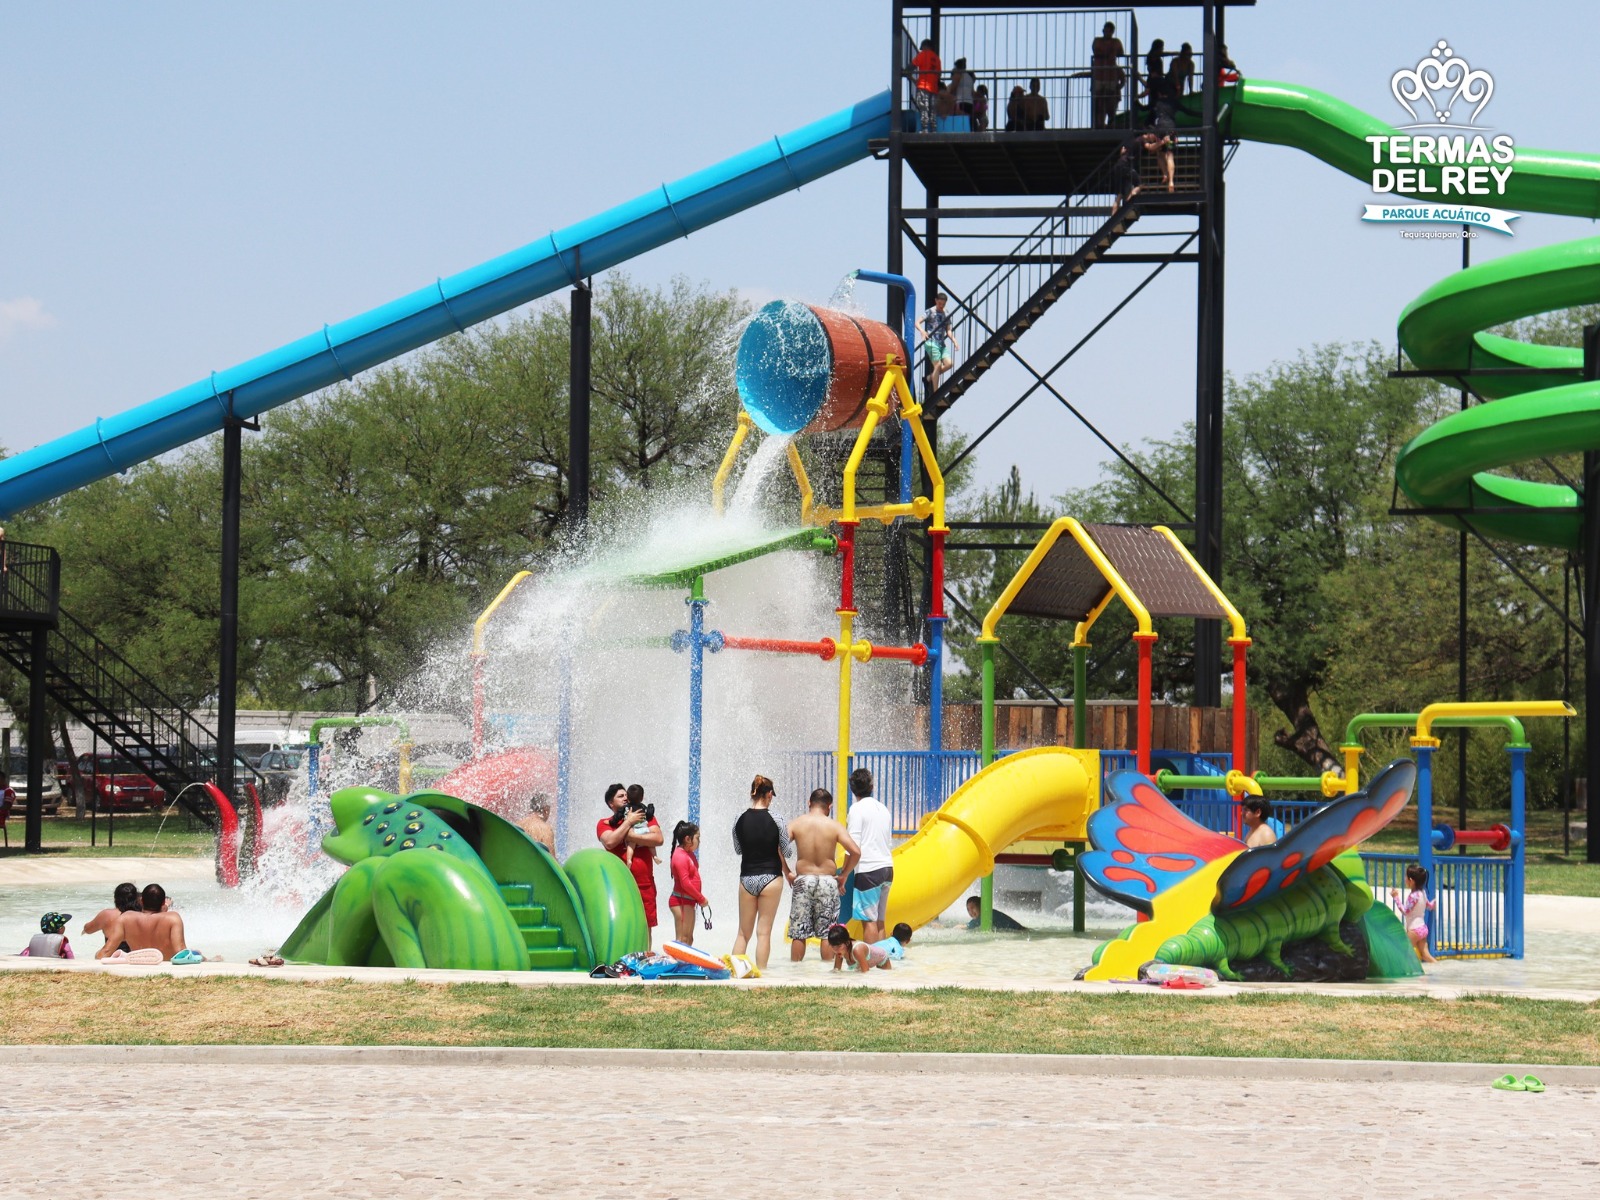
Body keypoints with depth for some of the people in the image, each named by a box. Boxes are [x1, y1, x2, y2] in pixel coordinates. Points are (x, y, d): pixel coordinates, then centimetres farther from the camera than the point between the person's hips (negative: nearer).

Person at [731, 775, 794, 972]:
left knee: (743, 932, 12)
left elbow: (737, 850, 10)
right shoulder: (775, 818, -8)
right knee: (764, 932, 3)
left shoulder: (740, 819, -1)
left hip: (746, 878, 3)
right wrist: (787, 873, 16)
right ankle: (760, 972, 1)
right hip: (770, 878, -3)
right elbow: (785, 850, -1)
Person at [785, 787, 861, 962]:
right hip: (828, 882, 0)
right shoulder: (834, 826, -3)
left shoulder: (796, 823, -1)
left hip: (803, 881, 0)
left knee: (798, 933, 6)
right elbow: (856, 852, -10)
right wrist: (843, 876, 2)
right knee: (827, 934, 7)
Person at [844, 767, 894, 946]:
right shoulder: (882, 808, 16)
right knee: (879, 920, 9)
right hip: (887, 867, 7)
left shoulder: (857, 808, -7)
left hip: (868, 870, -7)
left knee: (869, 920, -7)